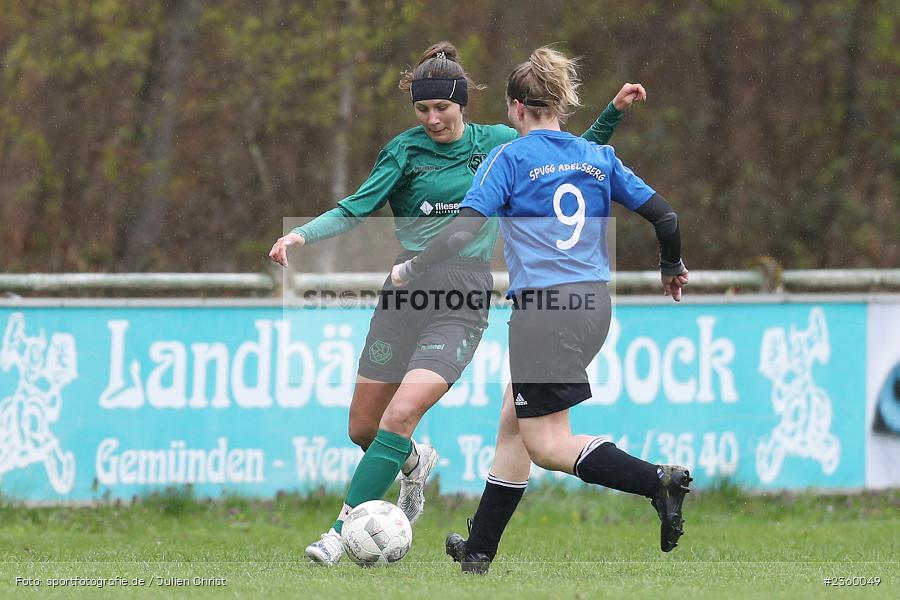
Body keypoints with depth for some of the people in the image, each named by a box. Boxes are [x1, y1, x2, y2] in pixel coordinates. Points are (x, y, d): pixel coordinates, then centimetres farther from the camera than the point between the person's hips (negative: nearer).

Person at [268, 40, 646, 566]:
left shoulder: (499, 144, 6)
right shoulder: (406, 151, 2)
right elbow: (356, 210, -6)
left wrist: (613, 112, 8)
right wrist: (302, 235, -22)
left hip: (462, 304, -2)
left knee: (402, 414, -21)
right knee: (363, 429, 7)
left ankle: (345, 531, -16)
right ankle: (415, 464, 42)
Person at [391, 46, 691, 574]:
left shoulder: (509, 159, -4)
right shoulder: (598, 157, 11)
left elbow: (463, 232, -11)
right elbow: (663, 215, 10)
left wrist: (410, 271, 4)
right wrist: (673, 268, 29)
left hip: (544, 311, -7)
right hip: (594, 305, 7)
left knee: (547, 445, -3)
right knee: (515, 423, 19)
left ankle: (658, 480, -23)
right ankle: (479, 549, 24)